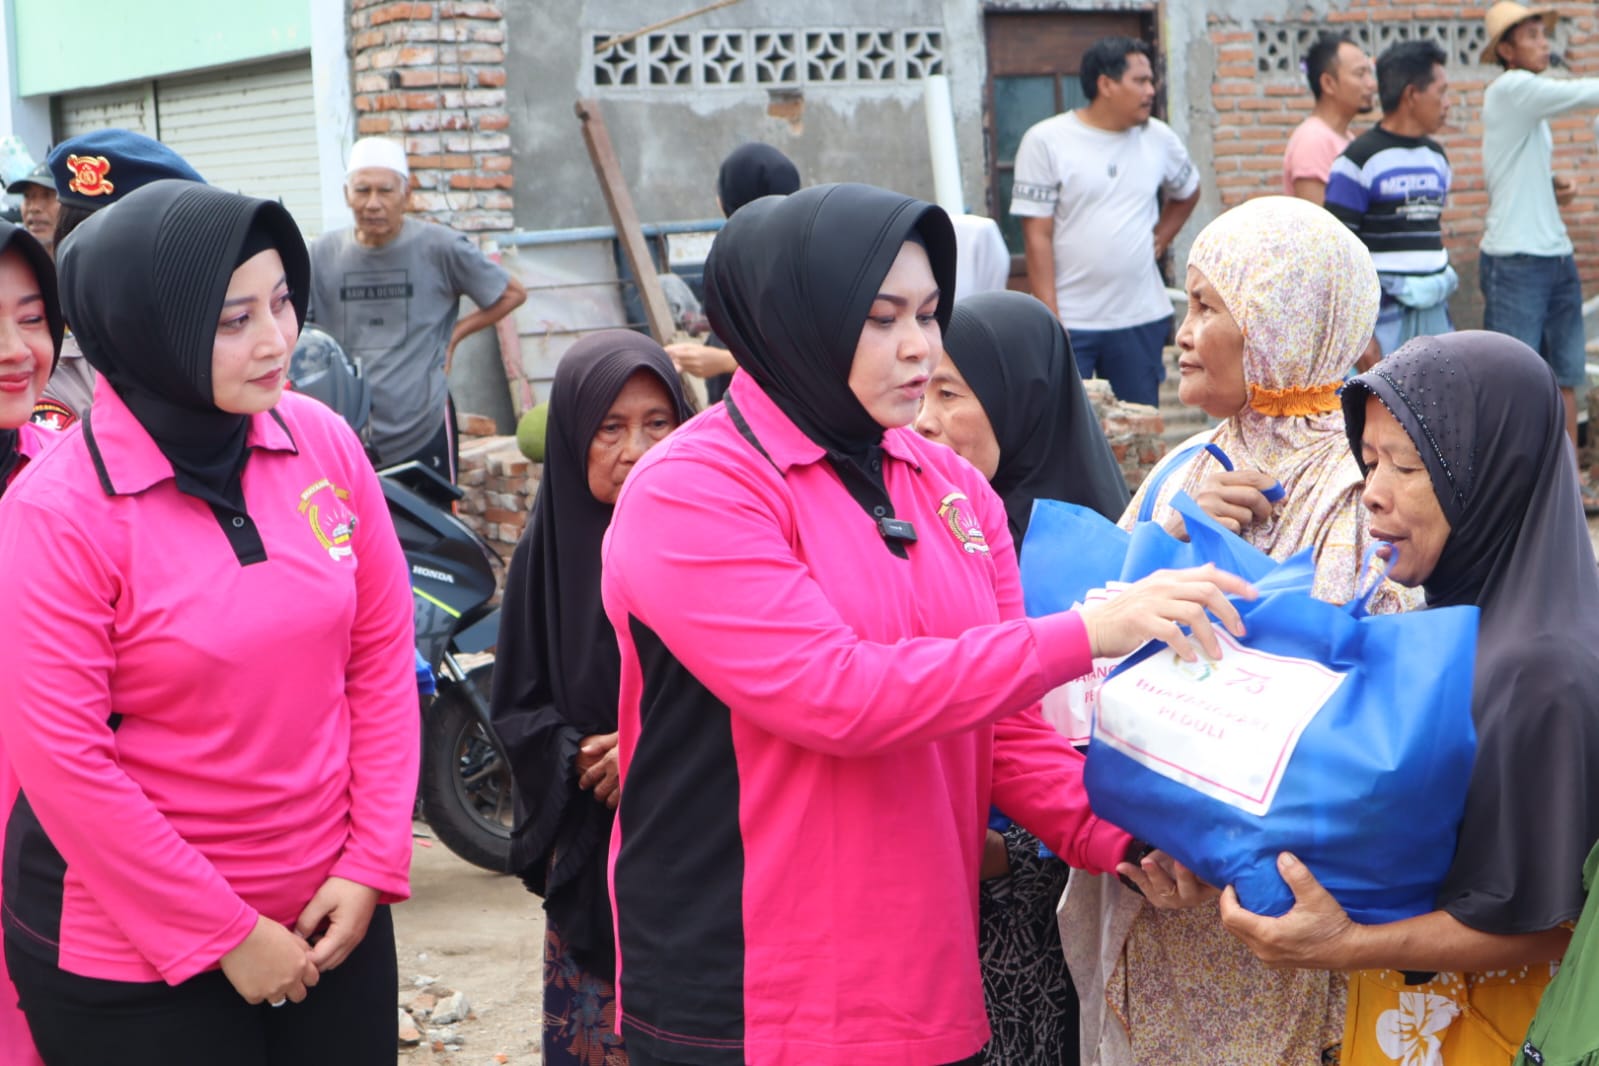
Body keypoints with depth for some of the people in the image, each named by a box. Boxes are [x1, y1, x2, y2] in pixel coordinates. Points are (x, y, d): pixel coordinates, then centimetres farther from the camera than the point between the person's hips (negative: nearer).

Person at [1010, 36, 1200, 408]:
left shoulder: (1159, 138, 7)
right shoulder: (1045, 141, -5)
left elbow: (1187, 192, 29)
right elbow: (1037, 237, -8)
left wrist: (1160, 239, 11)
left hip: (1141, 320, 4)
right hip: (1070, 323, -4)